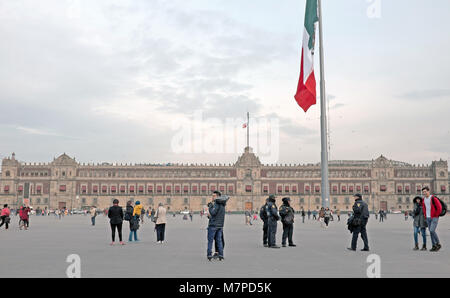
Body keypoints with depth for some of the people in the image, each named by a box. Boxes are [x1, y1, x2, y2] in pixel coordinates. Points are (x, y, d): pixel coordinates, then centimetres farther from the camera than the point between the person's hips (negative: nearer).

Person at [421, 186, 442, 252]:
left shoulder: (433, 198, -14)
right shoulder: (424, 199, 8)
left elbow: (439, 208, -15)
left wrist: (436, 215, -10)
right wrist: (425, 216, 17)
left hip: (434, 218, -7)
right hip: (428, 218, 7)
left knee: (432, 230, -15)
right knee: (431, 232, 6)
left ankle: (438, 244, 1)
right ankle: (434, 246, 11)